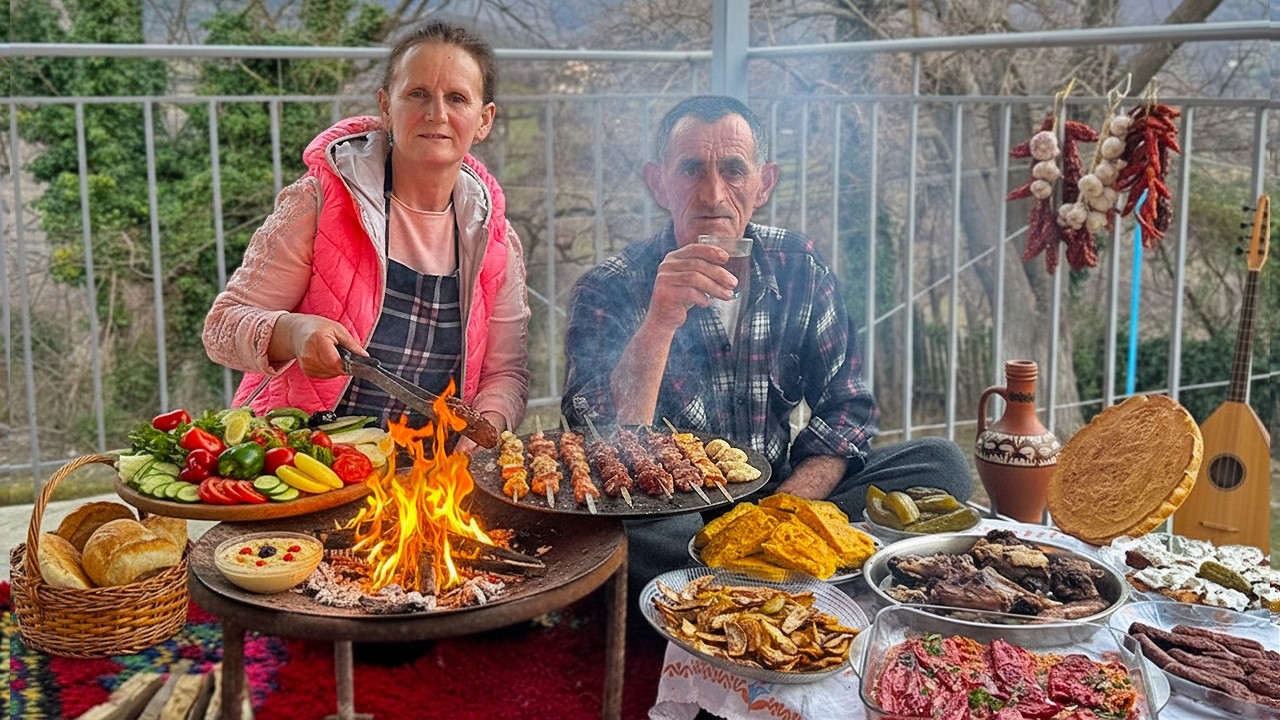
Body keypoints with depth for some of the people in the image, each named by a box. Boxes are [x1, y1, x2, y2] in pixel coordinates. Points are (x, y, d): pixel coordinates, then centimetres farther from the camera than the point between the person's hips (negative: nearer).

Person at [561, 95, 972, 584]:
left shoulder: (797, 267, 1)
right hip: (672, 519, -3)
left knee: (940, 464, -13)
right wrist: (660, 323, -34)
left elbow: (845, 408, 4)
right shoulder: (609, 291, -10)